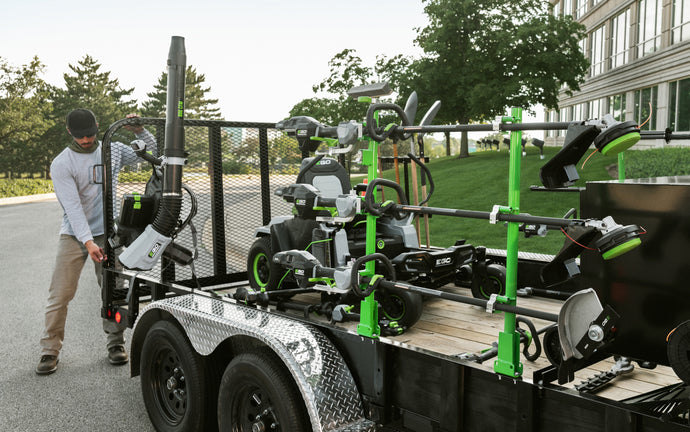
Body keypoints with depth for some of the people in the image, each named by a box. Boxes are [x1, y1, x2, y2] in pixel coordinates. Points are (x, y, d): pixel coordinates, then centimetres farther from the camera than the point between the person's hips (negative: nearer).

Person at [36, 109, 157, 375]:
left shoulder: (113, 150, 4)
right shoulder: (61, 164, -8)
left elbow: (150, 152, 10)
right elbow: (72, 206, -17)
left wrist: (139, 130, -10)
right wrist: (88, 241, -25)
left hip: (107, 233, 2)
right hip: (74, 235, -2)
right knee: (60, 294, -2)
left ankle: (115, 343, 17)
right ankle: (50, 350, 10)